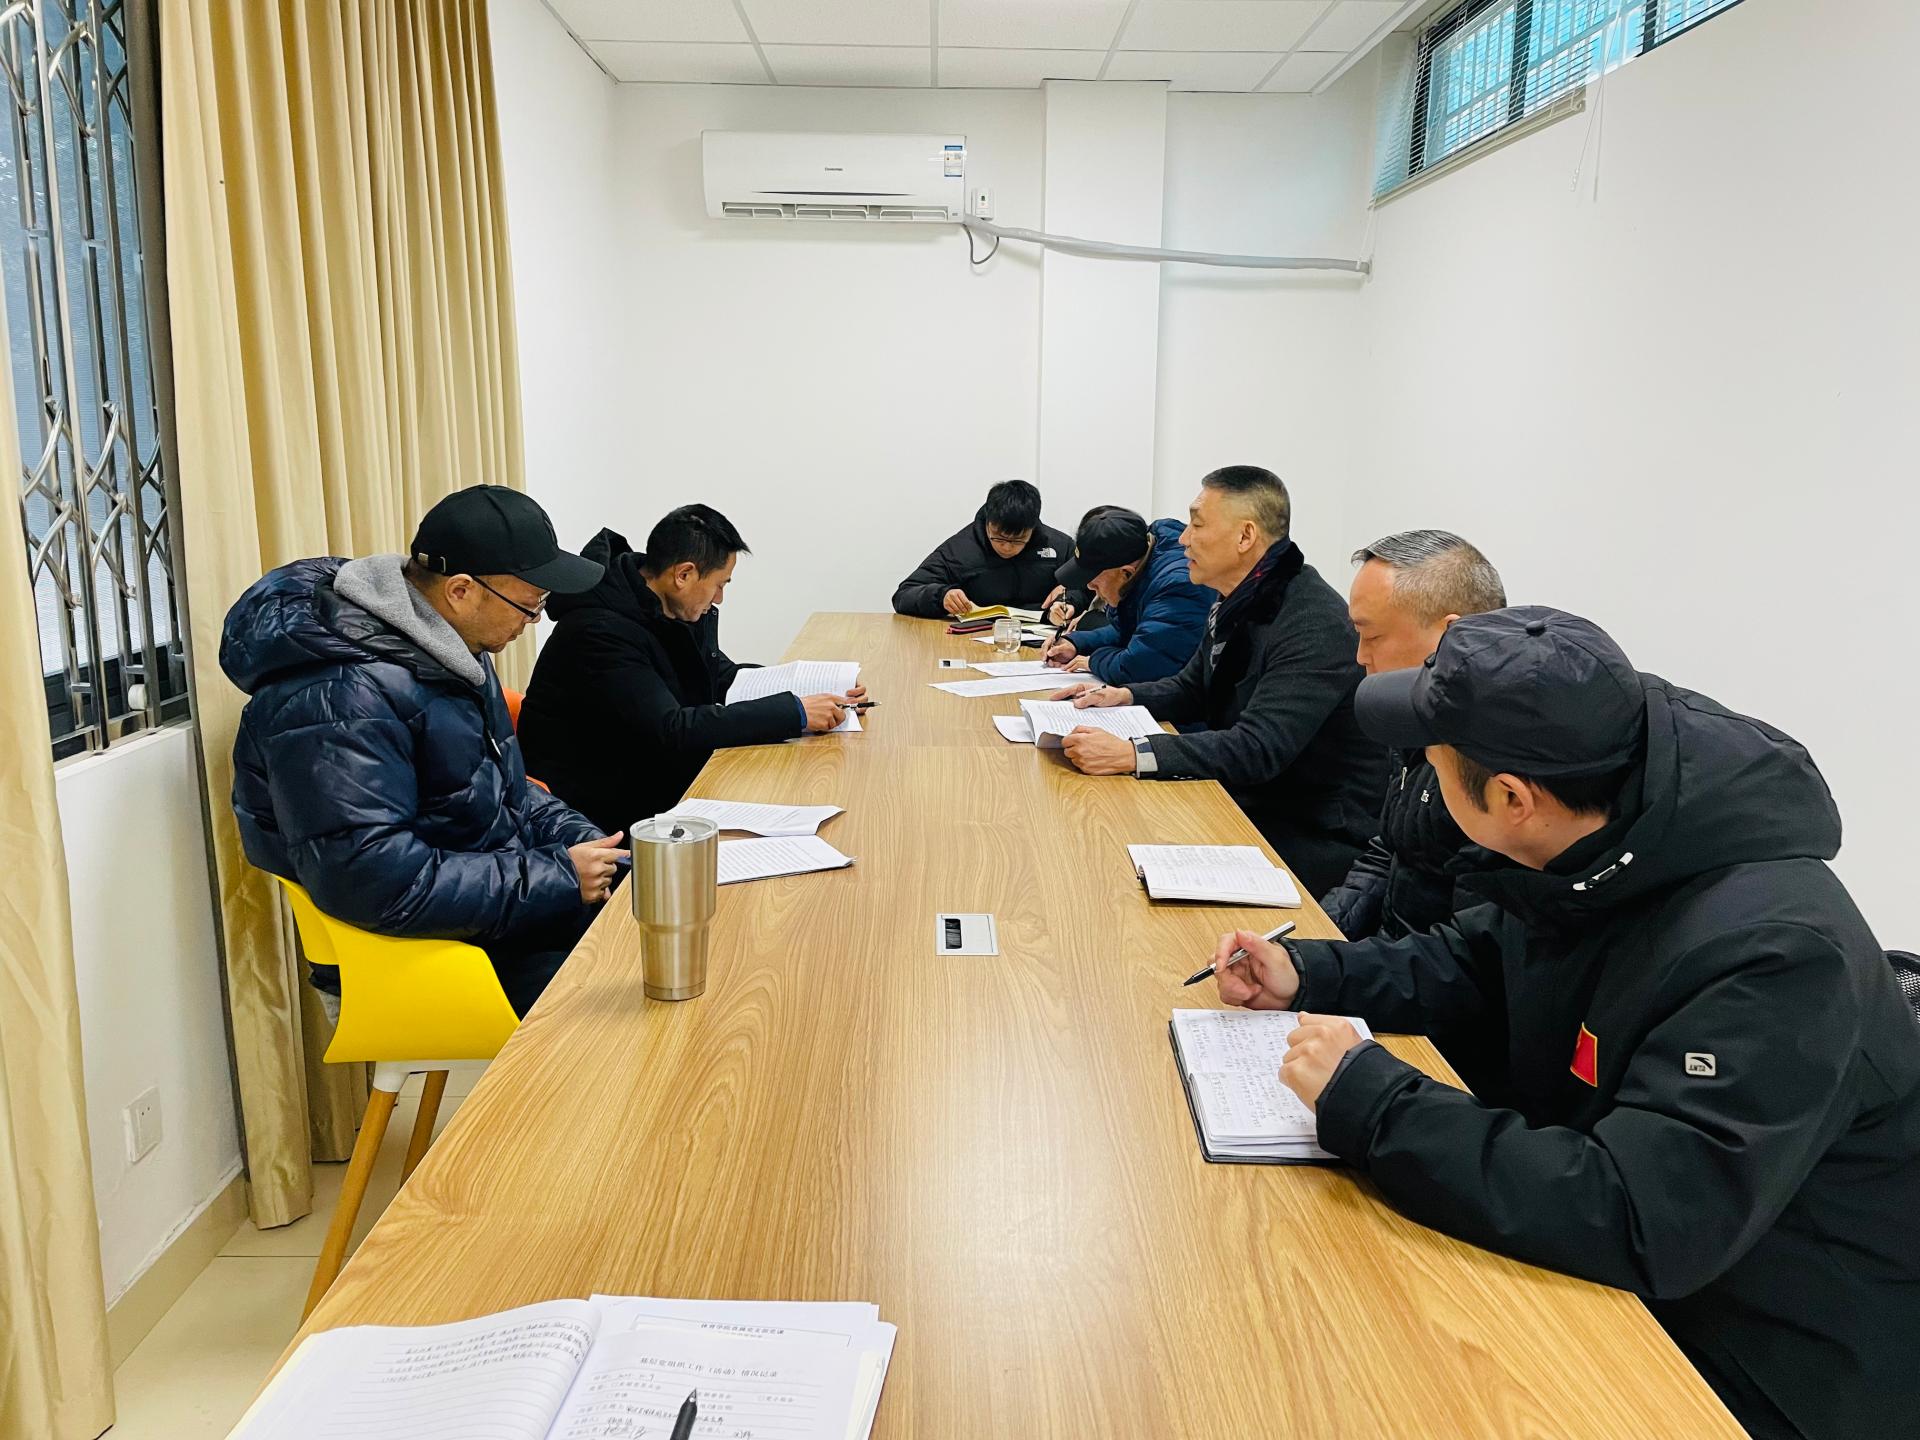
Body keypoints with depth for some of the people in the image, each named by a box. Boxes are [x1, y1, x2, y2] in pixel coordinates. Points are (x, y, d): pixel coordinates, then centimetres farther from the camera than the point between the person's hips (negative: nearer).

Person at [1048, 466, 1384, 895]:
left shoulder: (1315, 625, -23)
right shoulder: (1240, 604, 6)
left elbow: (1259, 749, -31)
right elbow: (1191, 690, 21)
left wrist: (1132, 754, -37)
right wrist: (1123, 695, 1)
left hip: (1316, 838, -8)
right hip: (1247, 804, 8)